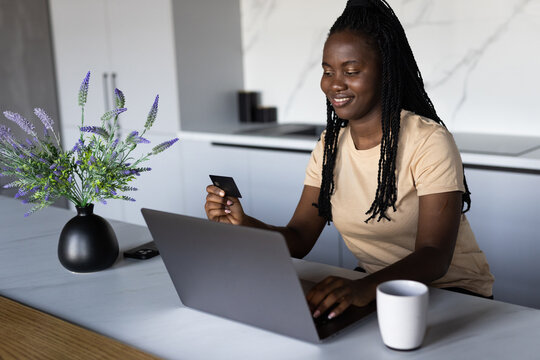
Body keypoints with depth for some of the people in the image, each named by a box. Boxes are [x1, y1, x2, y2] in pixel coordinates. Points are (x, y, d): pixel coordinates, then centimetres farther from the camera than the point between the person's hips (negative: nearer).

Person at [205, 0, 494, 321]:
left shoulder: (429, 141, -17)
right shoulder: (330, 146, 1)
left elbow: (434, 257, -25)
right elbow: (300, 240, -3)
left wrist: (366, 287, -45)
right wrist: (243, 224, -24)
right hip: (380, 288, 5)